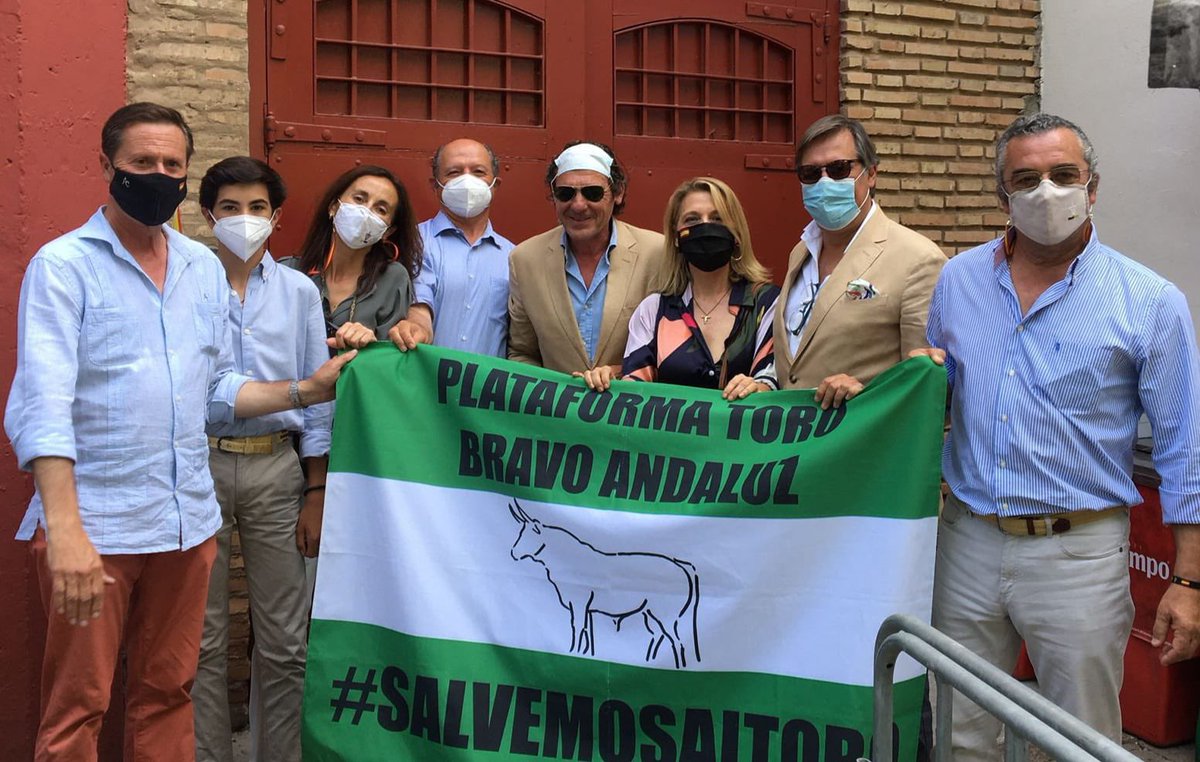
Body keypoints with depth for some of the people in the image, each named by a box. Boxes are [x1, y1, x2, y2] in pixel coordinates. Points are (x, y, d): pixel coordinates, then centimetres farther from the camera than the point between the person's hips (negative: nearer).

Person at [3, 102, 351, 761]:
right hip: (93, 523, -5)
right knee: (76, 707, 4)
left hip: (188, 519, 5)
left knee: (167, 693, 14)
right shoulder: (62, 265, -6)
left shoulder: (205, 269, 11)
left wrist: (305, 390, 0)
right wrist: (65, 530, -26)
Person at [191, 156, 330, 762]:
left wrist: (316, 492, 3)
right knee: (203, 638, 7)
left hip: (275, 466, 2)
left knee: (283, 641, 6)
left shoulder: (299, 291, 5)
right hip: (200, 462, -1)